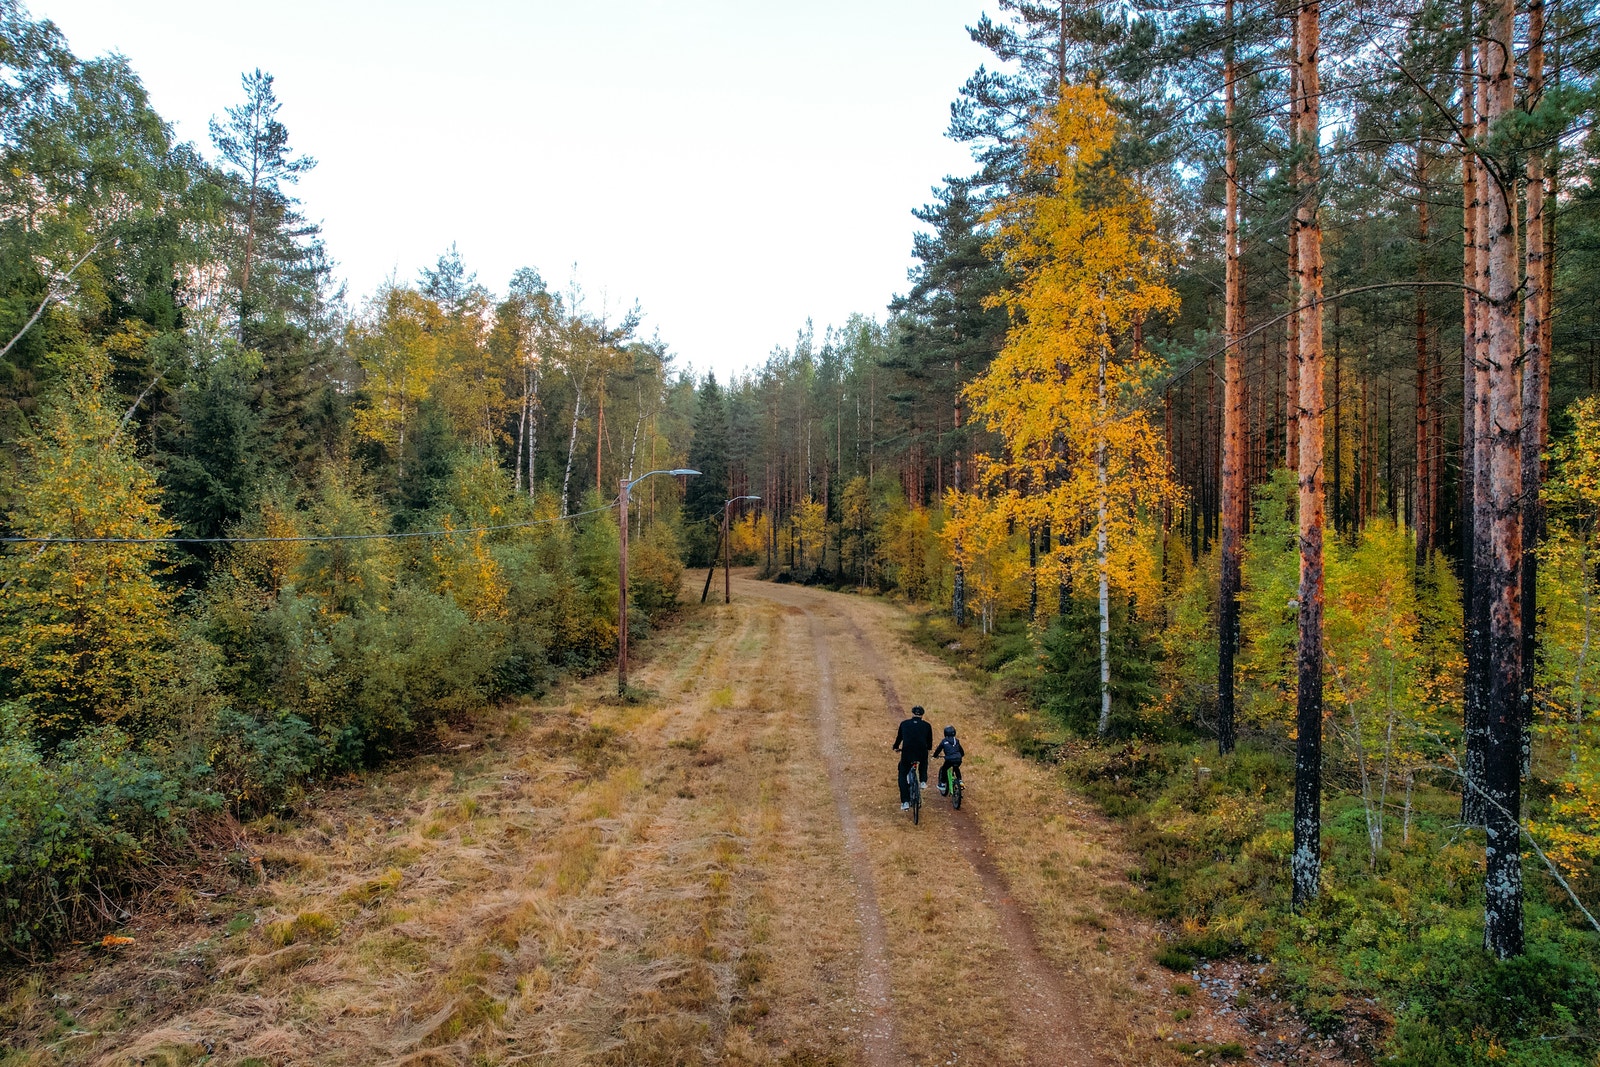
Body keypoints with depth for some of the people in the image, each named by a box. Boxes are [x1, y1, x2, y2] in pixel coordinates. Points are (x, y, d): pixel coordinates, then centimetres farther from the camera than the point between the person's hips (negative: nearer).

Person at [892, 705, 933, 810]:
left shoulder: (904, 724, 12)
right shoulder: (926, 725, 11)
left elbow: (899, 737, 26)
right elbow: (929, 743, 21)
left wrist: (896, 748, 45)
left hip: (906, 753, -1)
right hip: (922, 754, 1)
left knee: (903, 776, 17)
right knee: (923, 763, 38)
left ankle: (905, 802, 6)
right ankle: (923, 781, 23)